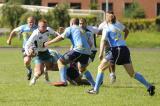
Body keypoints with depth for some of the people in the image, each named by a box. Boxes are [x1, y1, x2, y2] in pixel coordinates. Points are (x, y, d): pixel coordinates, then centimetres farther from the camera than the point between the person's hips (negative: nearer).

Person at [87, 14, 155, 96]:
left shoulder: (106, 29, 5)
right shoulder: (118, 29, 22)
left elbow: (103, 40, -7)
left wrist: (101, 53, -15)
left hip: (117, 50, -6)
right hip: (125, 49, 6)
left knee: (101, 68, 4)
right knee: (132, 73, 10)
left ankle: (95, 89, -3)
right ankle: (149, 86, 0)